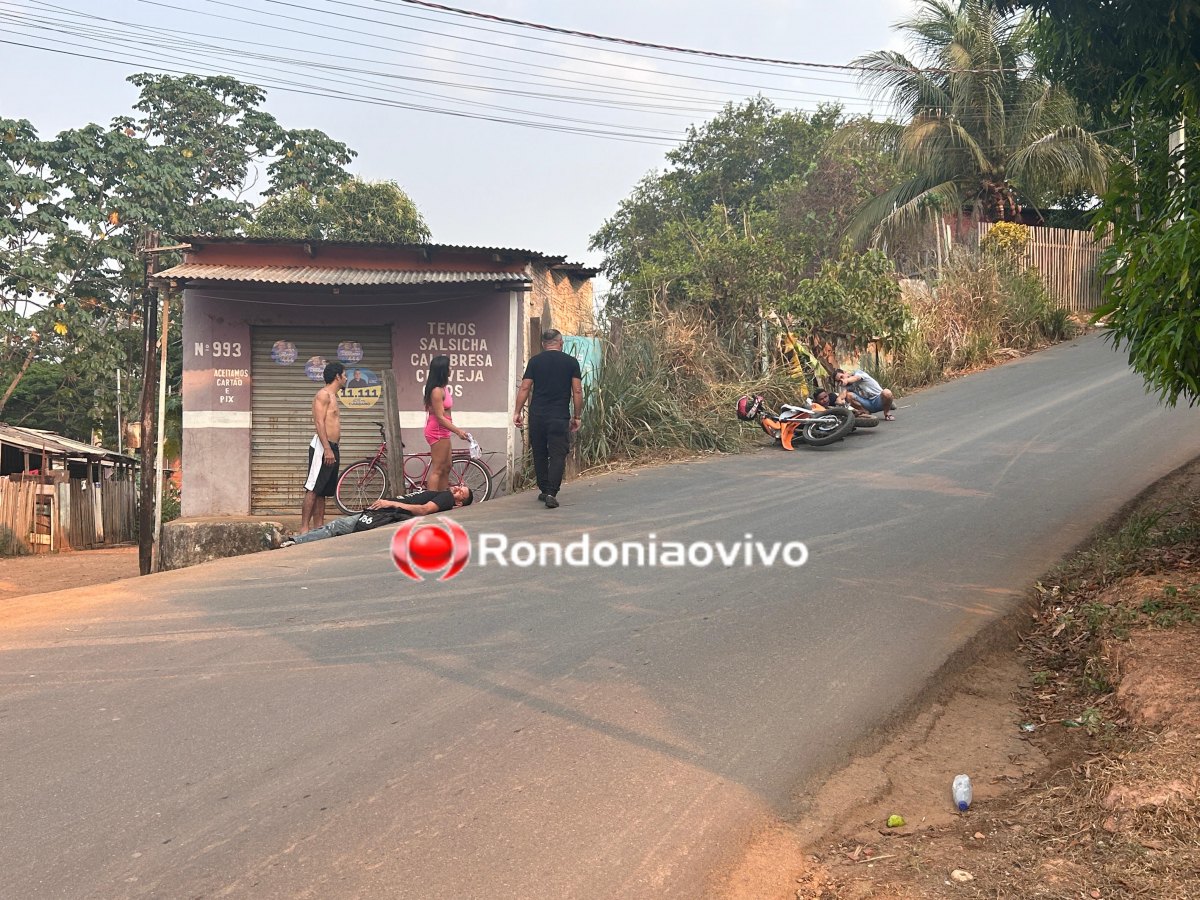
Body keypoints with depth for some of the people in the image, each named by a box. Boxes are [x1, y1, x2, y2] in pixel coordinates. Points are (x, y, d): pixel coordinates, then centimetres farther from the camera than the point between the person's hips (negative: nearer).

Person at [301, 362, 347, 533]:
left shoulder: (332, 396, 22)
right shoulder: (323, 394, -7)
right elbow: (319, 423, -16)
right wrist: (327, 449, -23)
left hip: (331, 448, 10)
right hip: (323, 447, -10)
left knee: (322, 492, 8)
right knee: (312, 489, -11)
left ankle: (318, 527, 9)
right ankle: (304, 527, -13)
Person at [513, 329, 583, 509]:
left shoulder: (535, 361, 6)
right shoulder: (571, 362, 3)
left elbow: (524, 388, 2)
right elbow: (577, 391, 1)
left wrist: (518, 412, 8)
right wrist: (576, 417, 8)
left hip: (537, 416, 2)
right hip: (560, 417, -2)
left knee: (539, 454, 14)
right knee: (557, 455, -1)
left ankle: (544, 490, 21)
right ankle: (551, 493, -13)